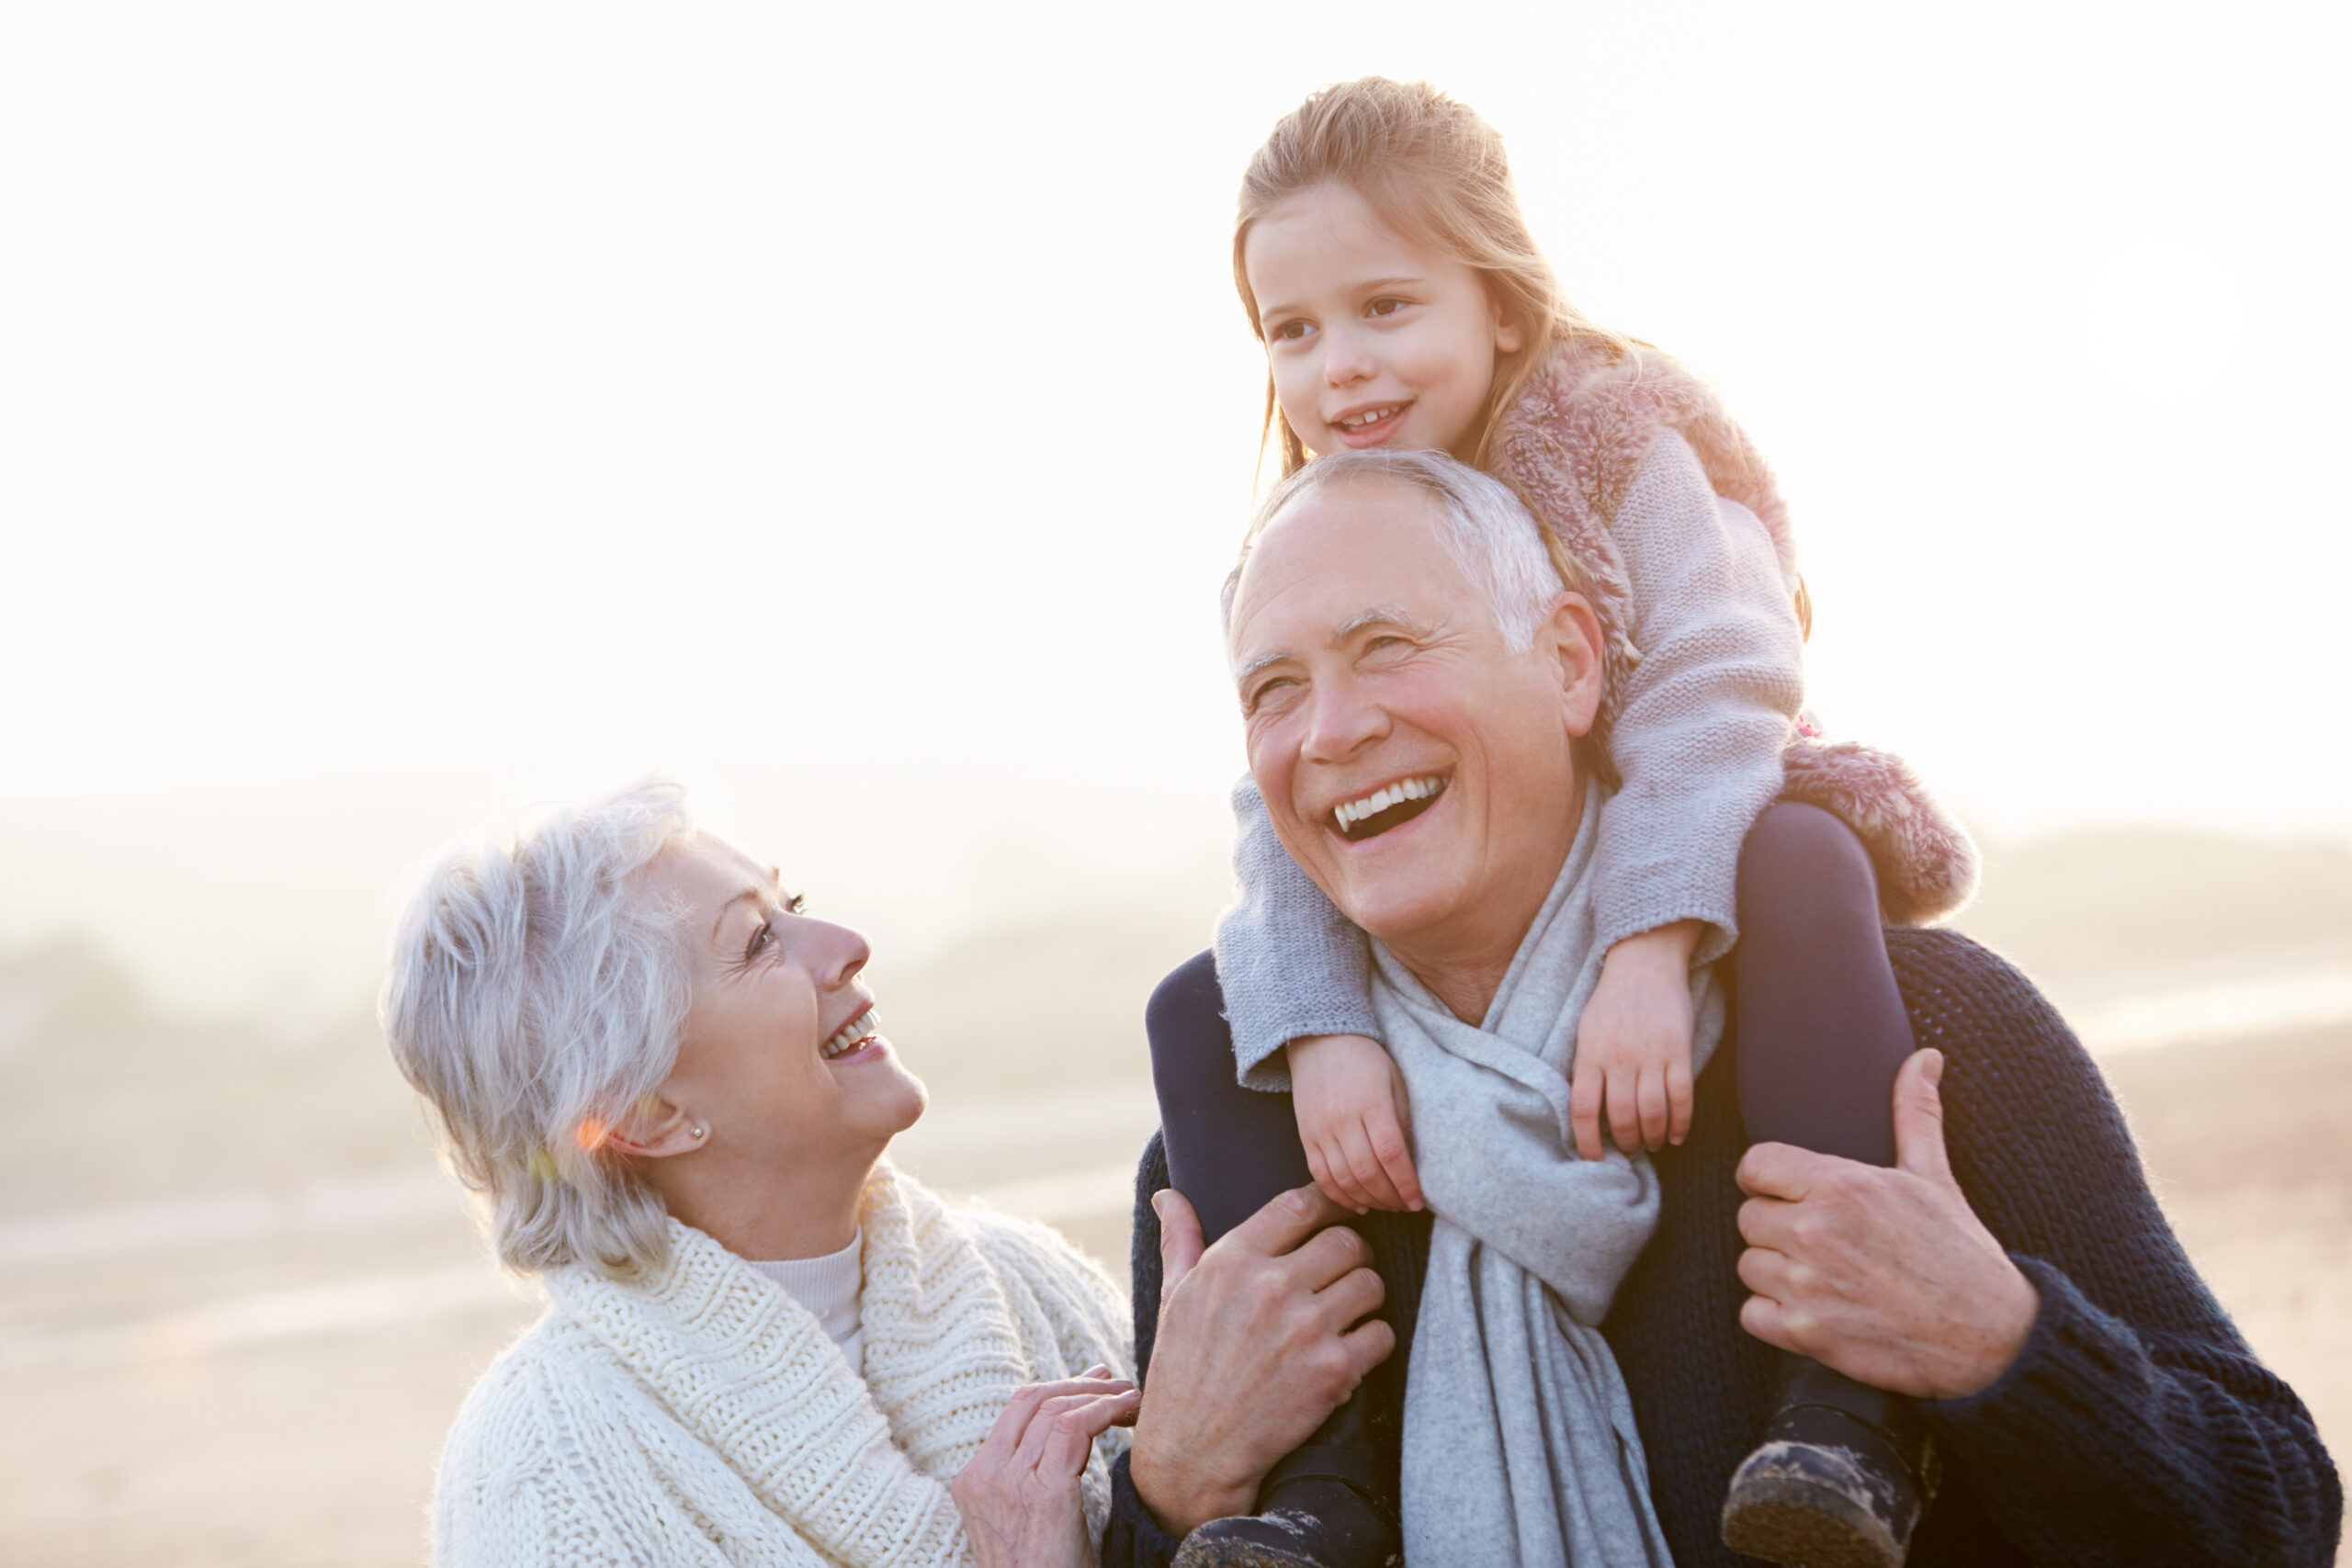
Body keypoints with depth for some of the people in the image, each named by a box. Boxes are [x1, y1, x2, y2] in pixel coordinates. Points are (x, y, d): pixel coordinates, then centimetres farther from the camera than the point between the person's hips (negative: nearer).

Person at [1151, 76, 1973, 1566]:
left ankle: (1851, 1382, -39)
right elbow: (1288, 829, -12)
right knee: (1202, 1009, -11)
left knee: (1804, 862, -37)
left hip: (1691, 873, -4)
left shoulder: (1623, 448, -12)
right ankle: (1332, 1436, -13)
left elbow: (1709, 704, -26)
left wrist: (1647, 952, -40)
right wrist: (1319, 1032, -31)